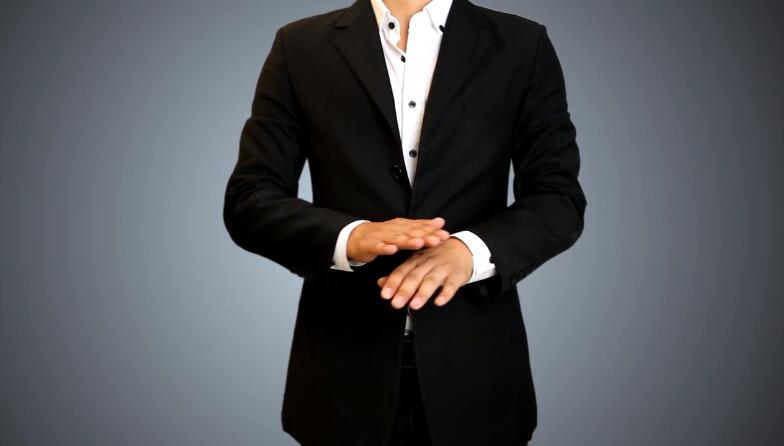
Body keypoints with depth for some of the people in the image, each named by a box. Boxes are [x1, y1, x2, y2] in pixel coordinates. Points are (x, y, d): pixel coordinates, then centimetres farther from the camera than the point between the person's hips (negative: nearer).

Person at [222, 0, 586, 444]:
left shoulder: (523, 46, 2)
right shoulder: (301, 47, 2)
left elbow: (559, 199, -4)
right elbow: (249, 199, -3)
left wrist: (471, 249, -23)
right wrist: (350, 237, -21)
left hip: (473, 366, 0)